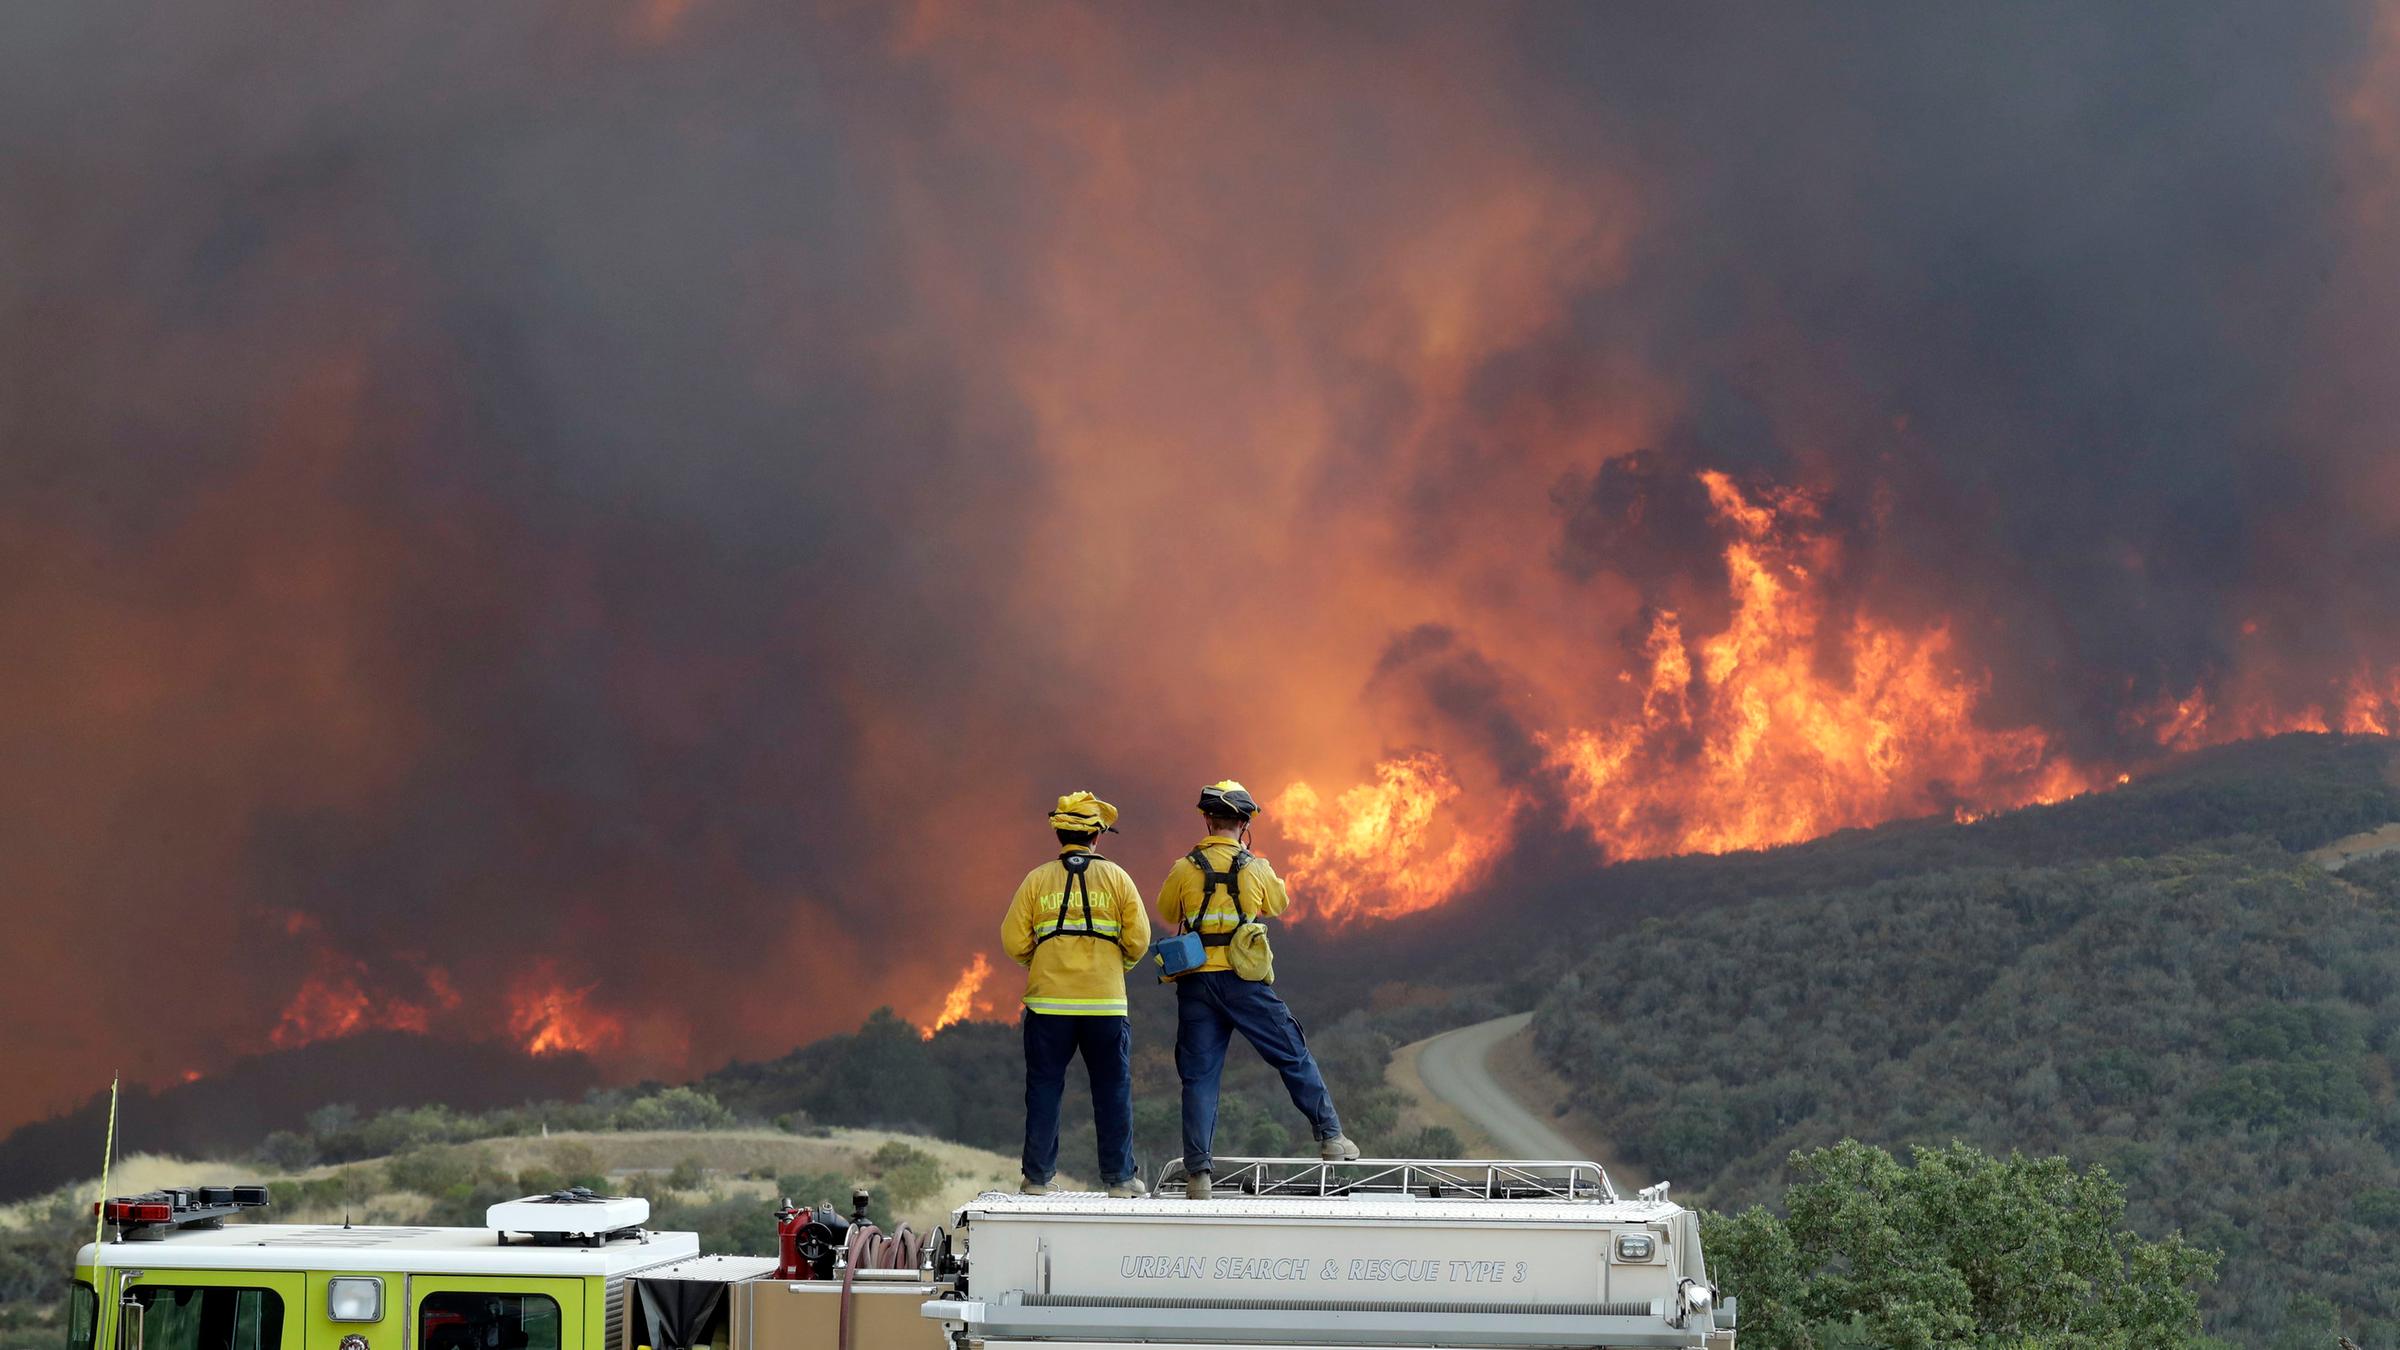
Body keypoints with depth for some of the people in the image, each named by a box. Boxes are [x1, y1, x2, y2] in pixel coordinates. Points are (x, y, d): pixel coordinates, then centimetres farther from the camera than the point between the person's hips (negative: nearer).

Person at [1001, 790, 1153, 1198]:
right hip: (1105, 1002, -1)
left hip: (1048, 1000, 1)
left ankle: (1038, 1176, 8)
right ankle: (1119, 1177, 7)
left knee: (1044, 1088, 7)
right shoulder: (1116, 877, 2)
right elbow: (1138, 939, -2)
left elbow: (1014, 941, 0)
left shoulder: (1037, 879, 4)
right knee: (1113, 1088, 6)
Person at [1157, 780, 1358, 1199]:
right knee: (1294, 1057, 12)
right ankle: (1331, 1138, 14)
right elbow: (1279, 904, 19)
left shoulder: (1185, 869, -1)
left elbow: (1168, 913, 15)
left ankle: (1198, 1172, -1)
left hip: (1196, 983, 1)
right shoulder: (1256, 868, 0)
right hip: (1244, 981, -1)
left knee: (1199, 1076, 4)